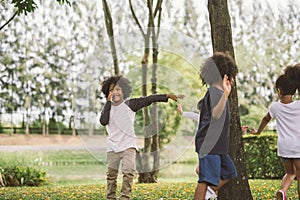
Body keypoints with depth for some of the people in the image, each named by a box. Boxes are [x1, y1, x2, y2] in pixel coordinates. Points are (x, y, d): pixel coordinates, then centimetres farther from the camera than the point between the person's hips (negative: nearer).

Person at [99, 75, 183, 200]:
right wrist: (109, 102, -14)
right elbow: (103, 121, -14)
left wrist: (168, 96, -15)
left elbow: (149, 99, -7)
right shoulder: (108, 107, 5)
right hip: (112, 147, 2)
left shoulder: (130, 104, 0)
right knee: (111, 174, 6)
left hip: (128, 145, -2)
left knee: (128, 172, -15)